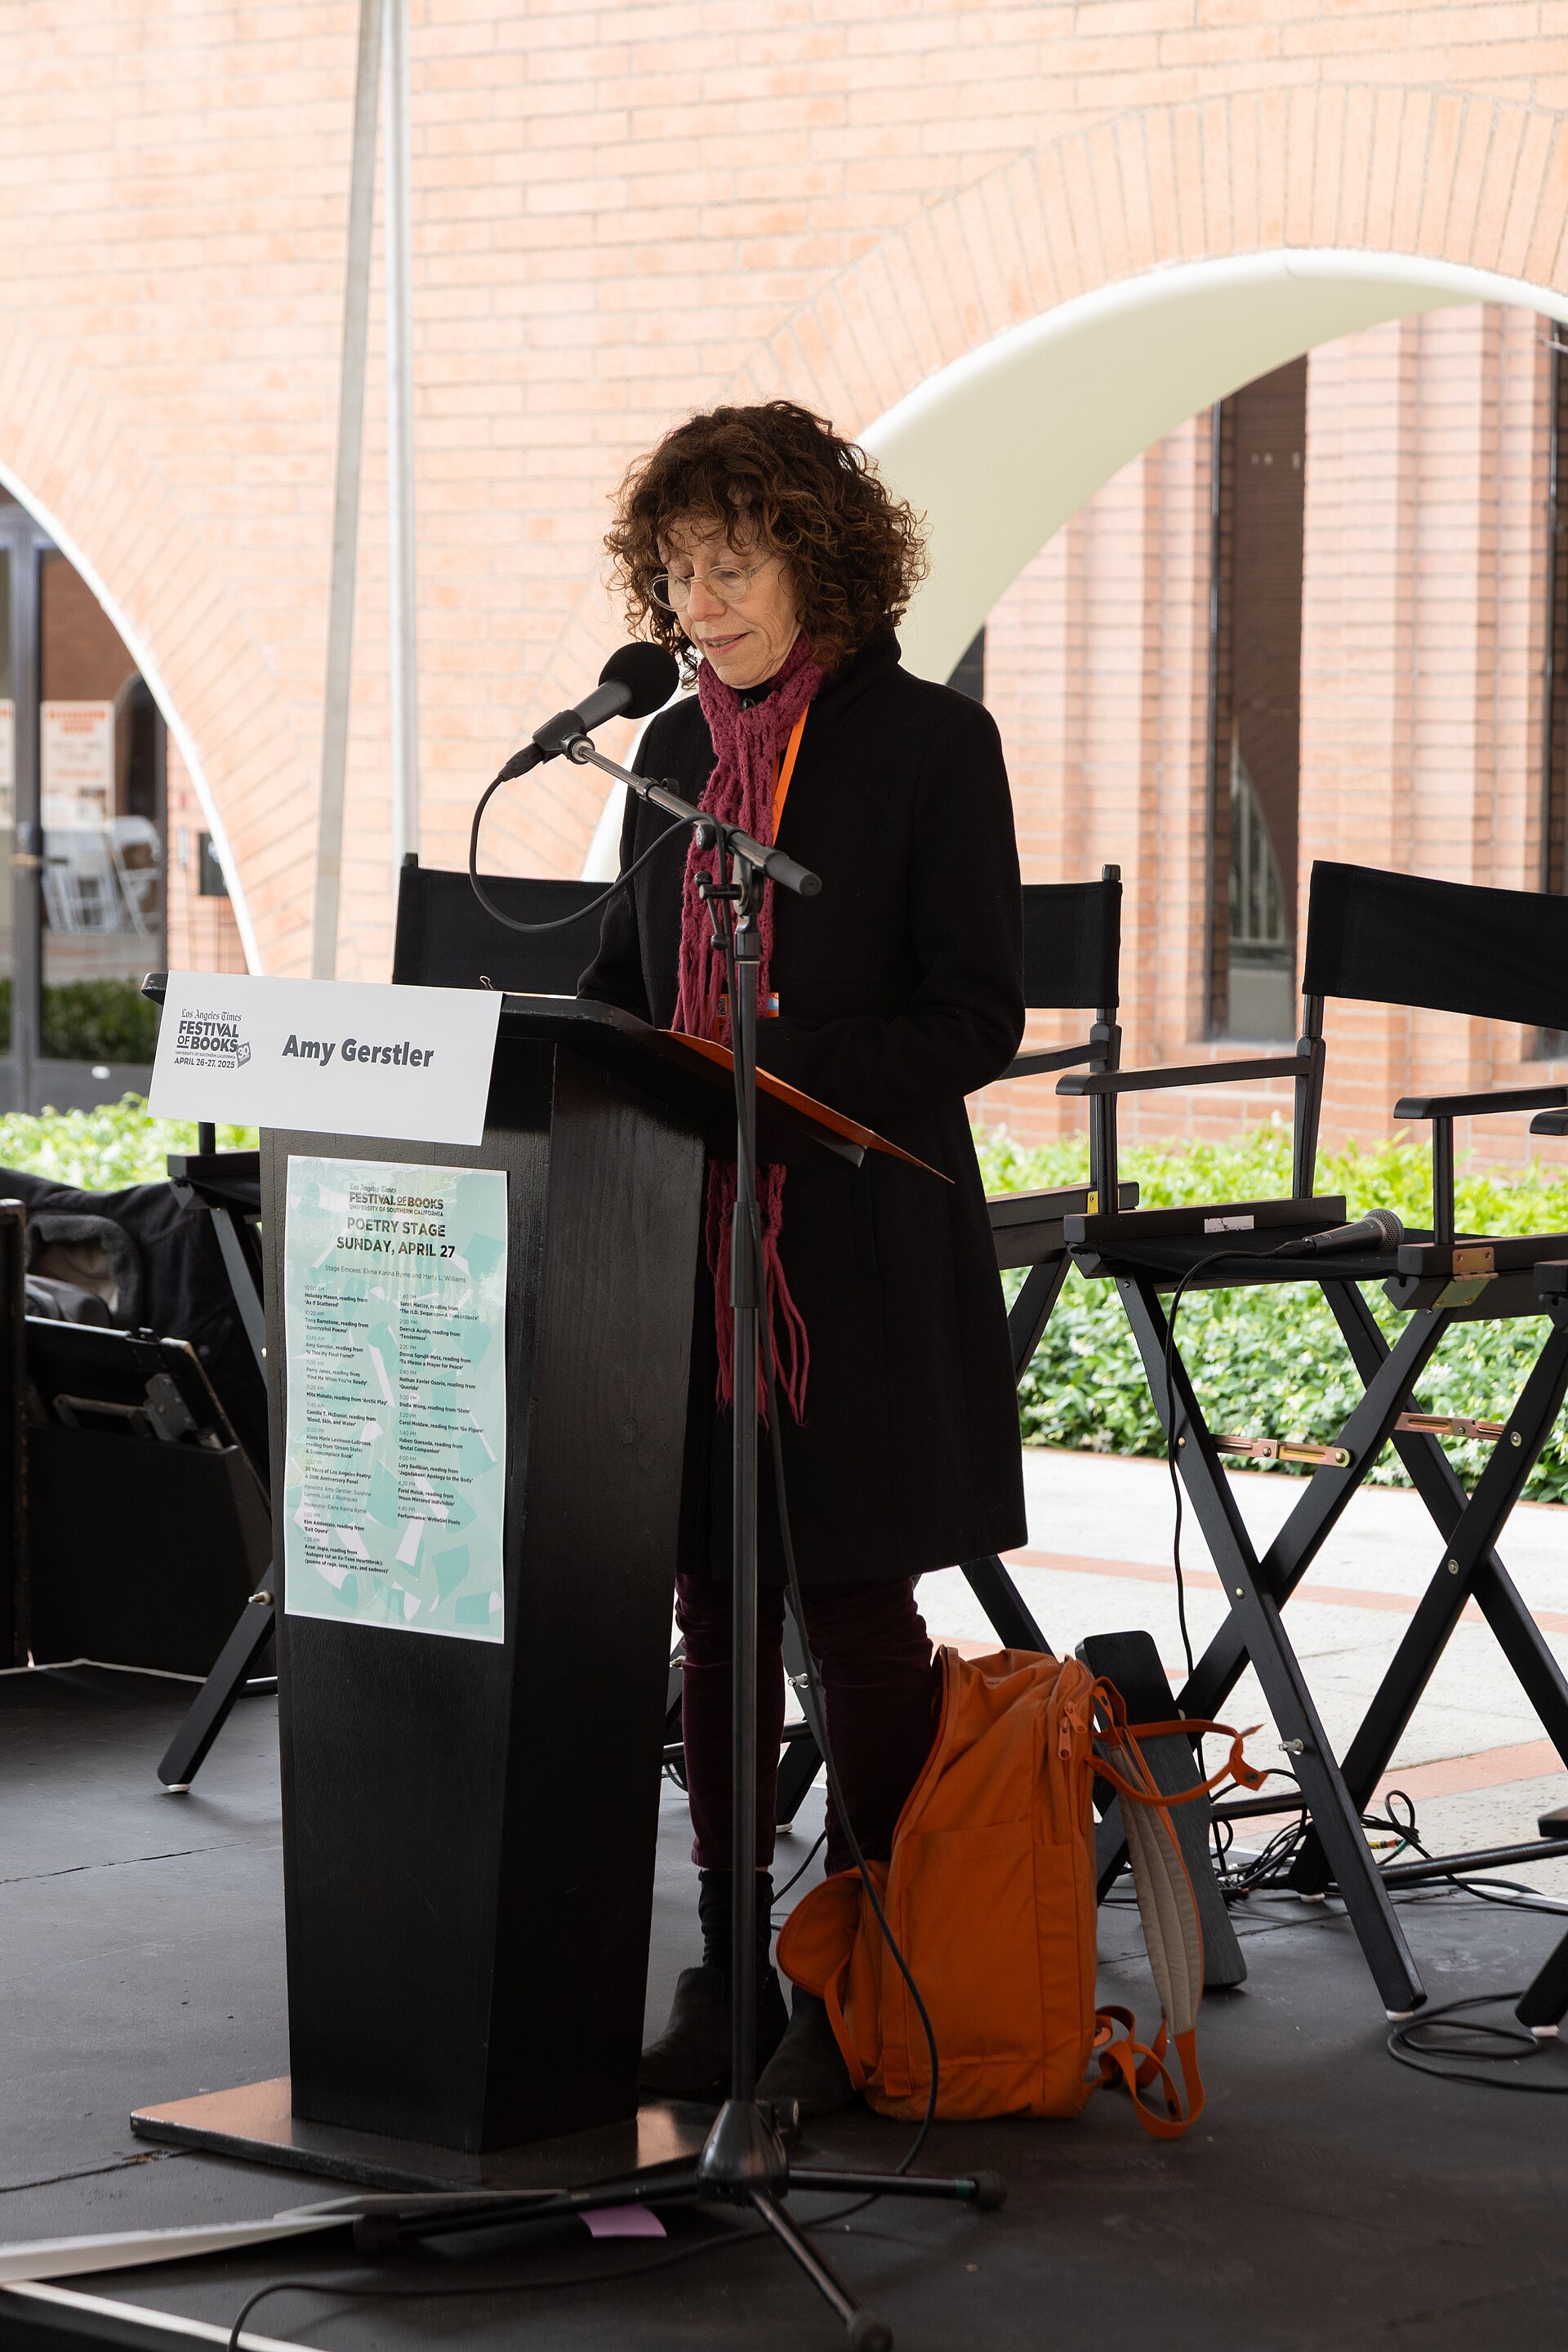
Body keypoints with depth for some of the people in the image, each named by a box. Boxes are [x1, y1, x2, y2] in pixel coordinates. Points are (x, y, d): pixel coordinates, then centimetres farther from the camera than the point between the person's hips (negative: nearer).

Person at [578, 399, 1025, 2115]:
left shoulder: (931, 744, -5)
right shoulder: (676, 750, 12)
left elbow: (975, 1017, -9)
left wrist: (783, 1068, -22)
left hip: (862, 1254, -5)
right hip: (685, 1236, 6)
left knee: (856, 1613, 0)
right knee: (712, 1613, 8)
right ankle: (727, 1976, 17)